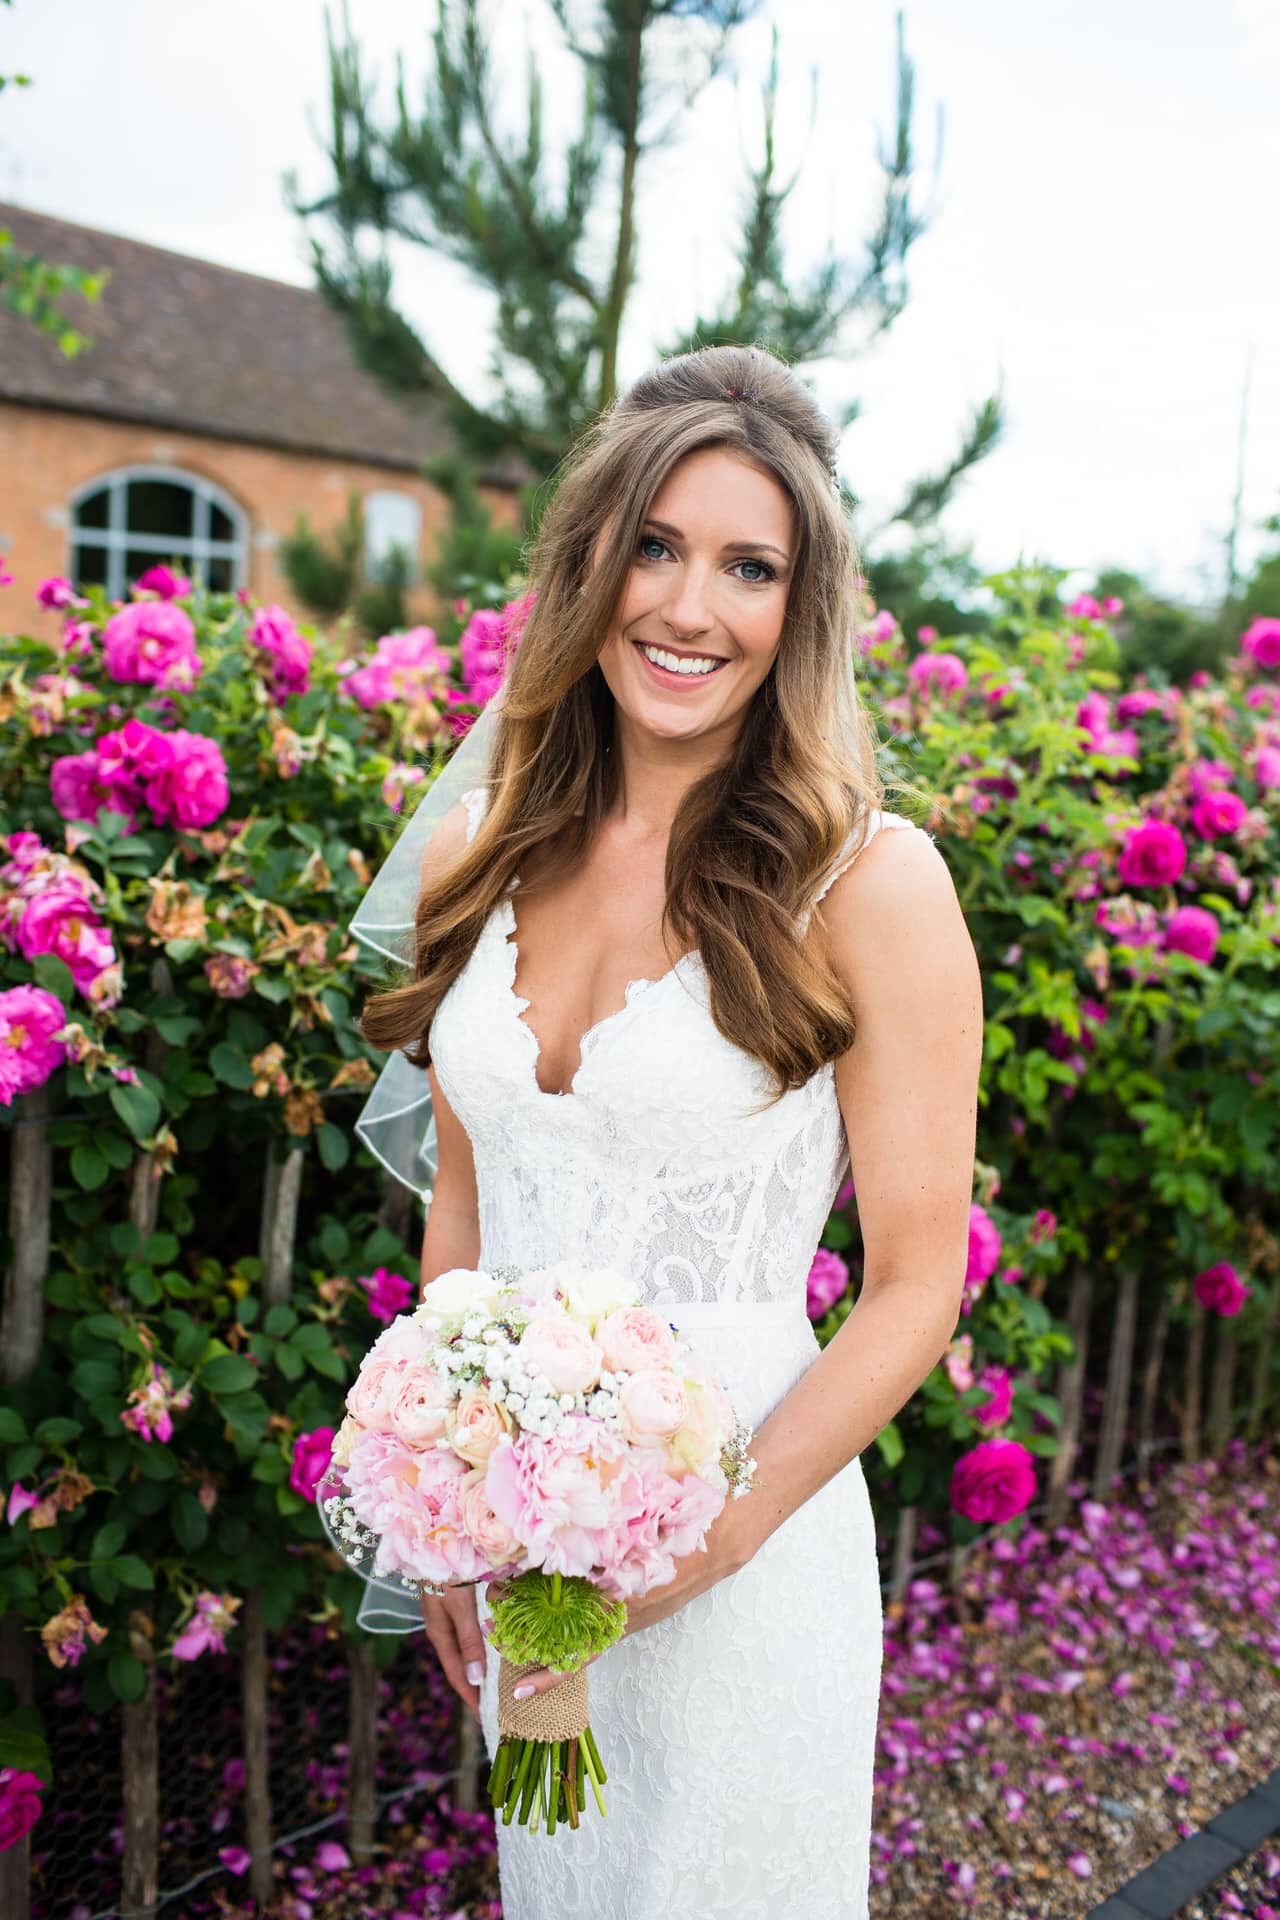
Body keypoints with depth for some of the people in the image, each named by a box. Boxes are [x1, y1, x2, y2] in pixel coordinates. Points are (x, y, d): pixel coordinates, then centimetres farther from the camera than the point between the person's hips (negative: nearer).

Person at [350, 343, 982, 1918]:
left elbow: (915, 1289, -12)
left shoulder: (866, 878, -15)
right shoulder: (483, 854, 0)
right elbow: (462, 1208, 8)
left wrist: (705, 1536, -16)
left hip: (743, 1523, -4)